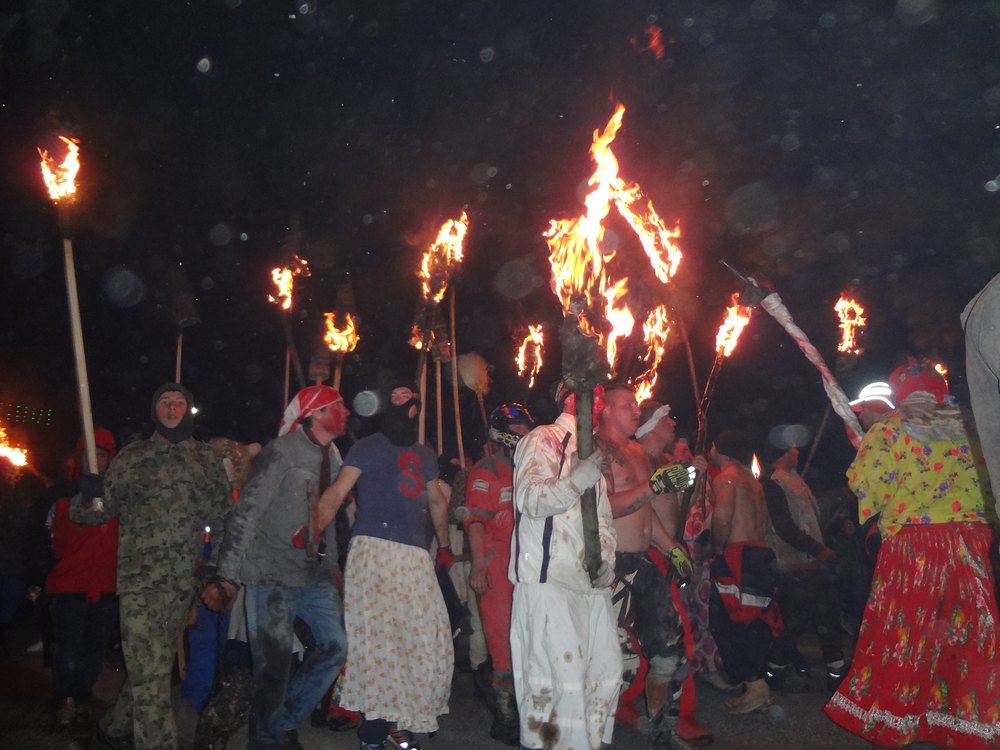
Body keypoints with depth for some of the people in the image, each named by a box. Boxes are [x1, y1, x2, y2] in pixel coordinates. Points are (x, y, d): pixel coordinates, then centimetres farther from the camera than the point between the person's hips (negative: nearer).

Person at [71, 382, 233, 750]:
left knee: (155, 667, 17)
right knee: (151, 672, -8)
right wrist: (88, 495, -20)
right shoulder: (133, 457, 3)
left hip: (183, 581, 4)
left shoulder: (207, 458, 9)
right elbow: (100, 510, 2)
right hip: (140, 578, -4)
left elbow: (223, 516, 13)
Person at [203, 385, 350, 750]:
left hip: (315, 574, 7)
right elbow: (246, 513, -16)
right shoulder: (282, 452, -13)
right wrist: (227, 576, -19)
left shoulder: (332, 457, 9)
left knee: (335, 647, 4)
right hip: (274, 574, -7)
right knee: (275, 667, 1)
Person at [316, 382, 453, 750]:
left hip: (416, 555, 6)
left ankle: (398, 719, 20)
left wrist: (444, 544, 31)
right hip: (373, 548, -5)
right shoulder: (367, 447, 3)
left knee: (429, 640, 3)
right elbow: (336, 493, -8)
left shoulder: (425, 455, 21)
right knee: (376, 635, -6)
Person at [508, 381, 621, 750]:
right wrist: (579, 478, -26)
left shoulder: (590, 449, 21)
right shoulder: (542, 440, -4)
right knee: (562, 672, -10)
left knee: (606, 668, 12)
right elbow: (531, 499, -17)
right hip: (549, 578, -8)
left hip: (590, 580, 8)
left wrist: (607, 558, 6)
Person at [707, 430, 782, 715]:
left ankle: (754, 685, -5)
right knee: (752, 622, 13)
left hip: (737, 557, -9)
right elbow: (763, 523, 18)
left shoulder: (725, 477, -7)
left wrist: (720, 546, -5)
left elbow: (722, 519, -20)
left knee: (728, 622, -4)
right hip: (759, 553, 9)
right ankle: (758, 685, 18)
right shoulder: (752, 481, 20)